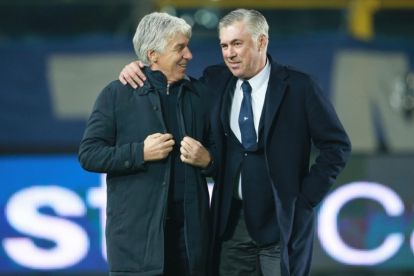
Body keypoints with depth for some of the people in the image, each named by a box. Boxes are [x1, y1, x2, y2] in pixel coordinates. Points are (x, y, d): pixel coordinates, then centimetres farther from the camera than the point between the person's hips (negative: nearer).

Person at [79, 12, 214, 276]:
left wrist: (206, 159, -4)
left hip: (189, 230, 4)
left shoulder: (199, 93, 13)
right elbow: (88, 154, -2)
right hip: (136, 233, -4)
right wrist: (140, 153, -13)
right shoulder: (116, 94, 1)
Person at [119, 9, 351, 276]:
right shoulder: (216, 81, 5)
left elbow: (337, 145, -3)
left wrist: (307, 197, -7)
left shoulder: (299, 86, -6)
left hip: (281, 220, -4)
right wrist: (138, 71, -1)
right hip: (231, 221, 4)